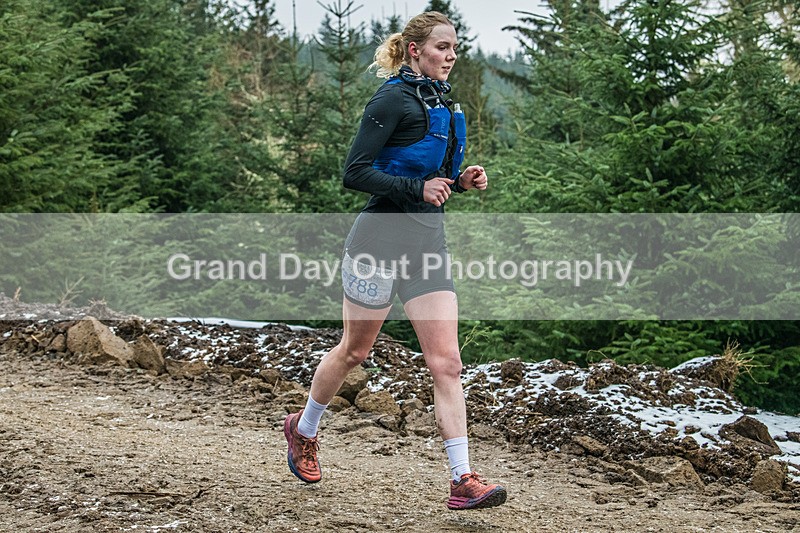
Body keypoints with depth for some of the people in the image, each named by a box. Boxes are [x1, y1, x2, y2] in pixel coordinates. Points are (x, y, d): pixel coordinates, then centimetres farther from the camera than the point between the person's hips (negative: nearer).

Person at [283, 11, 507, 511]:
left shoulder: (441, 103, 15)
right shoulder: (393, 99, -11)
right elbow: (355, 172, -15)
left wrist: (460, 180, 5)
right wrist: (419, 189, -22)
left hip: (429, 242, 7)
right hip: (382, 239, -7)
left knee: (446, 361, -3)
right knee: (355, 351, 9)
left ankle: (464, 480, -6)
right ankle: (304, 429, 36)